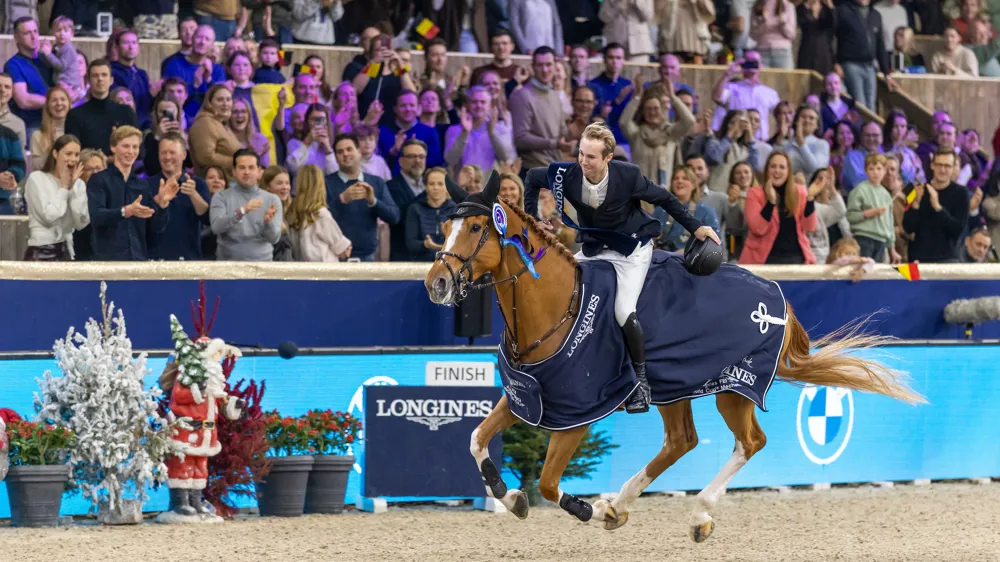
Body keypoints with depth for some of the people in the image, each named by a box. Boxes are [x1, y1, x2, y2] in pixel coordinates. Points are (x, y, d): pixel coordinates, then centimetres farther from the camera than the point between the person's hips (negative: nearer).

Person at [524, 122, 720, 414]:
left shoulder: (628, 176, -27)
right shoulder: (567, 174, -20)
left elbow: (664, 199, -11)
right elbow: (533, 178, 1)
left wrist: (695, 227, -8)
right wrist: (532, 219, -1)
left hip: (632, 246, -5)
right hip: (594, 247, 5)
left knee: (624, 311, -21)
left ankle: (640, 379, -3)